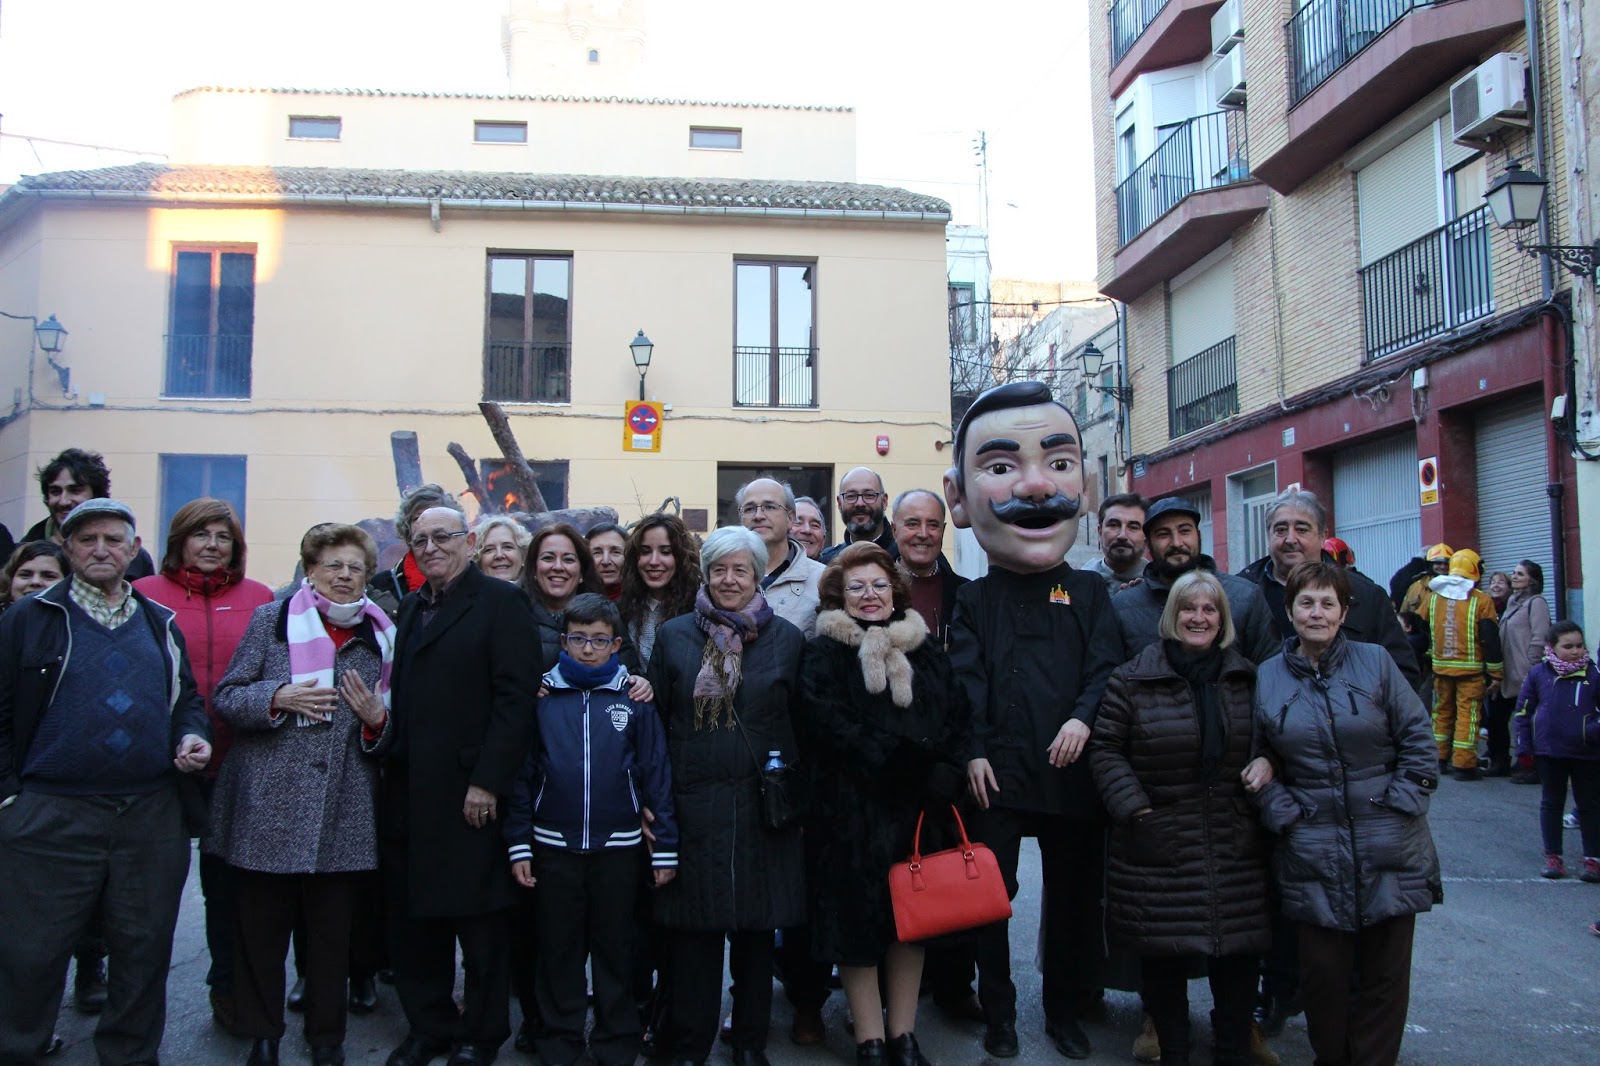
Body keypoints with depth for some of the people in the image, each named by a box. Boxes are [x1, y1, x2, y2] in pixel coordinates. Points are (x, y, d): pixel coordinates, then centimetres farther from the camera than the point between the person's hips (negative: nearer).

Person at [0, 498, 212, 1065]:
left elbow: (187, 696, 20)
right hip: (50, 818, -3)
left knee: (144, 952, 11)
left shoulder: (160, 623, 13)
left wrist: (192, 735, -1)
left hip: (152, 817, 3)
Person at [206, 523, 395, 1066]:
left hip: (344, 814, 2)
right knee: (261, 930, 7)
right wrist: (278, 698, -16)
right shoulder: (271, 620, 5)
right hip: (268, 805, -1)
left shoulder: (379, 636, 11)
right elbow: (225, 697, 1)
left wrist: (376, 717, -6)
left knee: (333, 934, 8)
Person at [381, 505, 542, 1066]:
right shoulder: (410, 608, 17)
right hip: (408, 791, 7)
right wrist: (390, 772, 7)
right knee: (412, 915, 11)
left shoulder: (501, 602, -5)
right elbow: (401, 694, 16)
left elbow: (516, 697, -13)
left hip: (470, 791, -6)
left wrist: (487, 781, -17)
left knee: (479, 919, 4)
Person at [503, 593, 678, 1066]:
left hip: (617, 847, -1)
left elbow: (656, 774, -1)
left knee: (615, 948, 11)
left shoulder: (634, 698, -2)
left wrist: (665, 846, -3)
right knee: (558, 949, 11)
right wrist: (519, 844, -2)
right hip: (554, 846, 1)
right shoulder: (542, 697, 0)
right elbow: (522, 773, 2)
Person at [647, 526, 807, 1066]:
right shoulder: (673, 635, 4)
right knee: (693, 928, 5)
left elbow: (802, 722, 7)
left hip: (762, 807, 0)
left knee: (757, 927, 9)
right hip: (691, 805, 0)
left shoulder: (787, 638, 4)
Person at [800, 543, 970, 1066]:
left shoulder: (925, 649, 13)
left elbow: (959, 715, 7)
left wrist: (948, 770, -10)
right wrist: (890, 757, -22)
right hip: (852, 806, -3)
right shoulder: (824, 651, 0)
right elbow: (827, 723, -13)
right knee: (857, 919, 1)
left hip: (919, 806, 4)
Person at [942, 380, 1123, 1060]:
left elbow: (1105, 666, 1)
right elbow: (966, 680, -3)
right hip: (997, 773, -1)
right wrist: (974, 752, -13)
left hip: (1069, 769, 1)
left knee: (1073, 895, 10)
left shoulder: (1088, 593, 8)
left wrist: (1083, 718, -15)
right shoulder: (972, 601, 5)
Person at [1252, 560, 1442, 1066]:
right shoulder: (1267, 678, 4)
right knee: (1323, 974, 4)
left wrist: (1401, 803, -5)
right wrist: (1286, 815, -4)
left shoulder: (1376, 663, 1)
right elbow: (1259, 760, 7)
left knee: (1385, 973, 8)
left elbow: (1417, 740, 3)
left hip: (1389, 851, 0)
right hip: (1312, 851, 0)